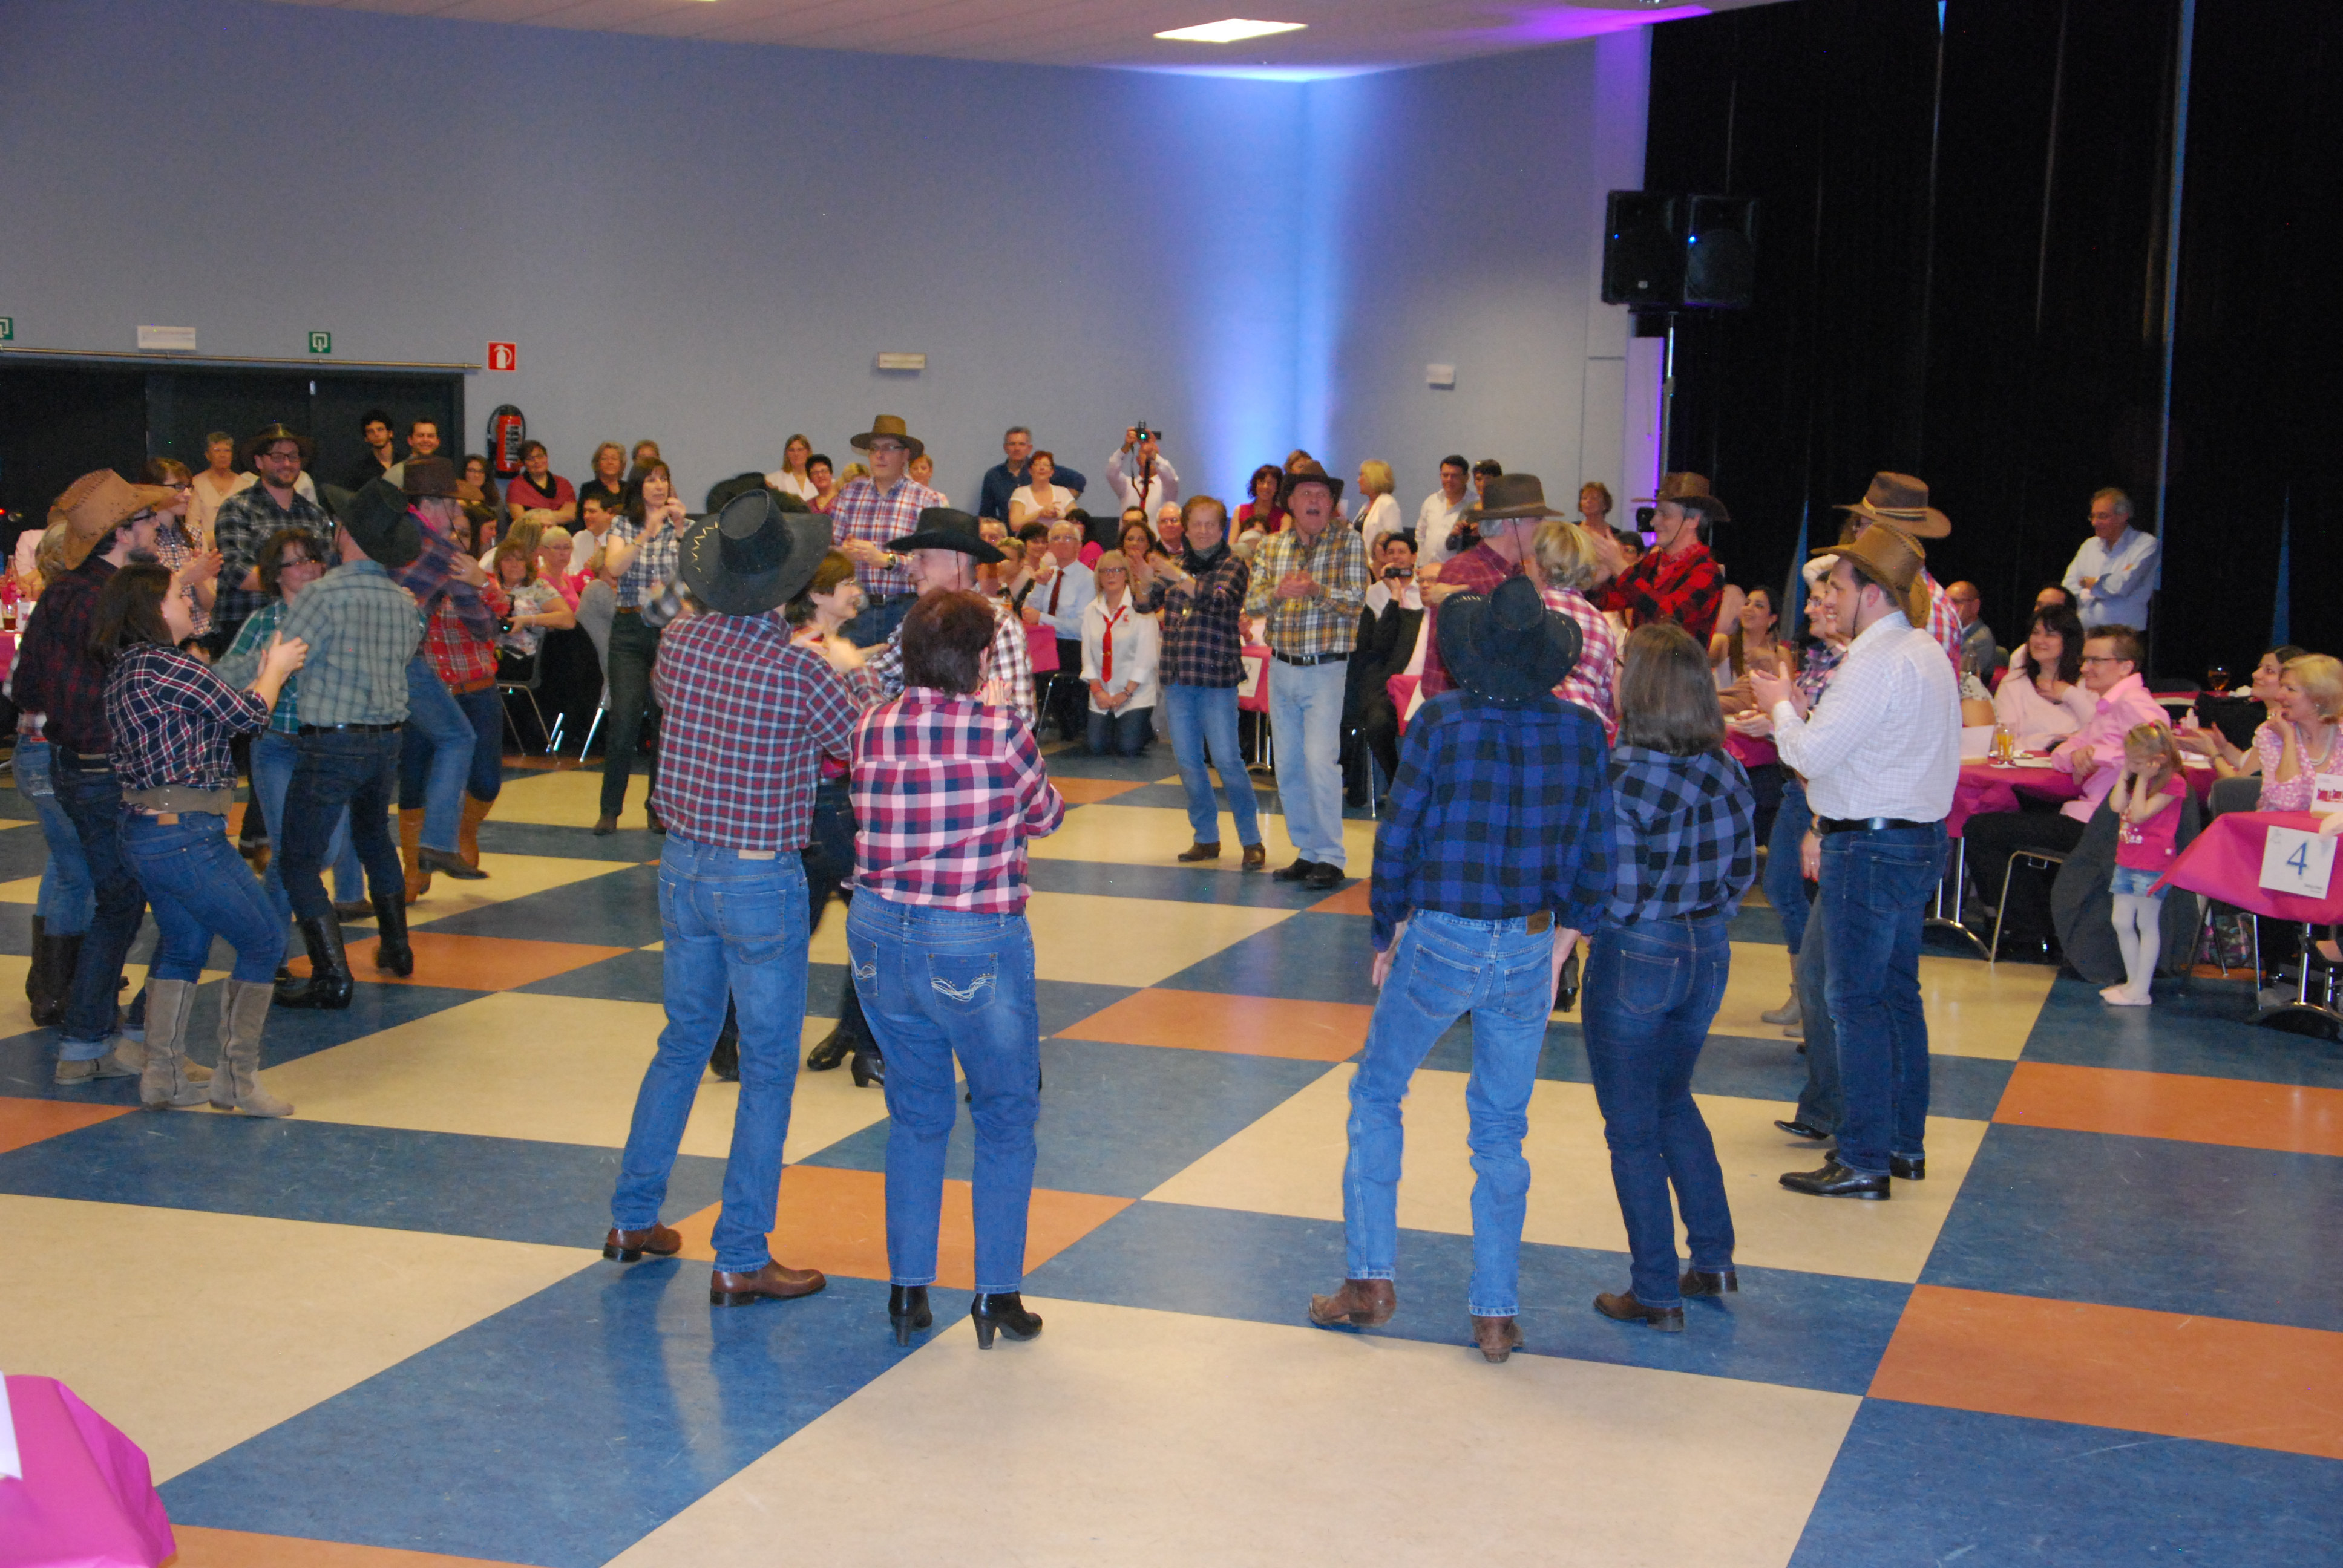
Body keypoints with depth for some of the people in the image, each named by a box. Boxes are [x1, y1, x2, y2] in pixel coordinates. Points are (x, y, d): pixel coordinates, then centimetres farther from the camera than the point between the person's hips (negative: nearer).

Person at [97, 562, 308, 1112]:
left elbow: (216, 717, 16)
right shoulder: (165, 665, -18)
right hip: (185, 834, -10)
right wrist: (276, 671, 8)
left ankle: (162, 1076, 22)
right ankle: (236, 1078, 5)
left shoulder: (127, 668, 12)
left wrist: (265, 674, 20)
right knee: (264, 939, 1)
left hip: (146, 831, 10)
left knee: (183, 945, 20)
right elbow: (246, 716, -11)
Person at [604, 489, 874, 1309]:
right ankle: (741, 1260, 6)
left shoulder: (680, 641, -2)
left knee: (683, 1040, 22)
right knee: (768, 1067, 3)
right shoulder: (799, 670, -20)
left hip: (683, 864, 6)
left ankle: (634, 1217, 30)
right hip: (761, 880, -6)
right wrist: (844, 679, 13)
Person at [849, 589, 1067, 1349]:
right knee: (1005, 1115, 13)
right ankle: (998, 1294, 14)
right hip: (976, 945, -4)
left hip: (881, 934, 4)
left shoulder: (873, 728, -2)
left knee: (915, 1113, 19)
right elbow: (1047, 817, 3)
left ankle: (907, 1287, 20)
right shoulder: (1003, 731, -13)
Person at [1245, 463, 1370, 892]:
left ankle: (1330, 858, -9)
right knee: (1288, 764, 8)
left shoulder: (1349, 543, -3)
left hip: (1325, 668, -5)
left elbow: (1356, 599, -13)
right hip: (1281, 668, 5)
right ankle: (1306, 852, 19)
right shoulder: (1273, 546, 9)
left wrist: (1316, 590, -29)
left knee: (1320, 760, -14)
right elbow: (1251, 602, 2)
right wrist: (1279, 591, -18)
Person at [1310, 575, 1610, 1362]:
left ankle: (1369, 1279, 15)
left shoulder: (1442, 721, -11)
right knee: (1502, 1130, 13)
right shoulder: (1583, 732, -2)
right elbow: (1594, 853, 3)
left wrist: (1385, 938, 5)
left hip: (1438, 940, -3)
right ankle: (1496, 1312, 15)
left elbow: (1398, 837, -7)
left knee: (1376, 1096, 17)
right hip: (1529, 950, 3)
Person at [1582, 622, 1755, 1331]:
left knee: (1633, 1128, 6)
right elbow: (1742, 872, 7)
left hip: (1635, 959, -6)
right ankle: (1712, 1259, 28)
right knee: (1674, 1102, 26)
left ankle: (1657, 1295, 12)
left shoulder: (1620, 775, -20)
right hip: (1708, 954, 6)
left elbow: (1611, 891, -19)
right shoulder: (1727, 773, -1)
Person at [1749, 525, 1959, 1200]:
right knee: (1899, 994, 16)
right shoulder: (1927, 652, 14)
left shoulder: (1878, 661, -18)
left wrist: (1780, 709, -1)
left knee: (1857, 1001, -5)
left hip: (1870, 848, -10)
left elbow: (1813, 754, -19)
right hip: (1919, 836, 10)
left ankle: (1864, 1161, -1)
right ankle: (1906, 1143, 24)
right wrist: (1799, 709, 9)